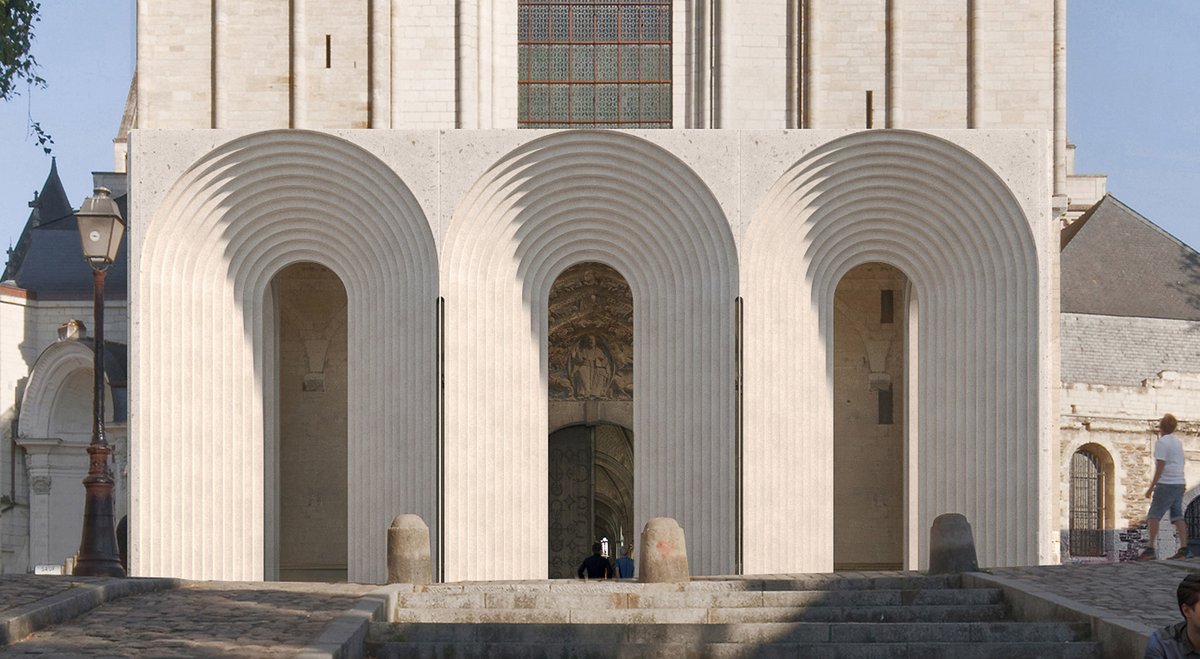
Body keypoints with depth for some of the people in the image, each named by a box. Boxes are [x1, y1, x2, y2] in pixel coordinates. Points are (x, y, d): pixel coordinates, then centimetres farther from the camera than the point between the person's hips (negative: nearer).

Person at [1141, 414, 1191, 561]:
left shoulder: (1161, 442, -10)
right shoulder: (1177, 442, 17)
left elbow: (1160, 466, -16)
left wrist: (1151, 487, -14)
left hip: (1166, 484, -8)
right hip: (1179, 483, 8)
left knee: (1153, 516, -7)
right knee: (1178, 517, 6)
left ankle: (1150, 549, -13)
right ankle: (1184, 549, -1)